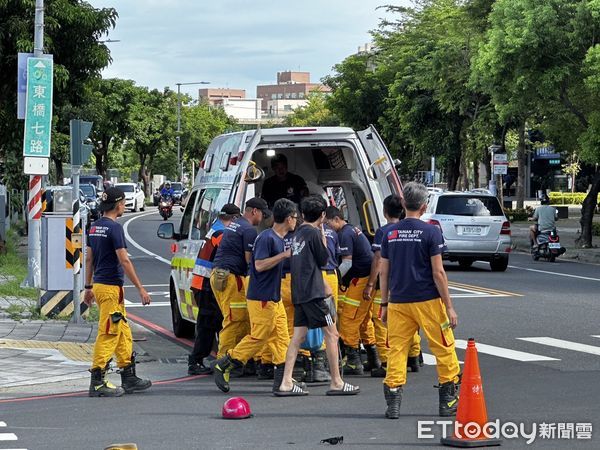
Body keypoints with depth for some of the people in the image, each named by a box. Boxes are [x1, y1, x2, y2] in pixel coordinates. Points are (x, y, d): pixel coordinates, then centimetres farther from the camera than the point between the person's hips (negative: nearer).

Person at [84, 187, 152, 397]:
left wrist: (88, 287, 23)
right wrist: (140, 288, -15)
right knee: (107, 335, -7)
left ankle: (129, 378, 19)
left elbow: (89, 258, 17)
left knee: (123, 332, 15)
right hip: (111, 287, -9)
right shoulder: (114, 227, -15)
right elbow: (124, 261, -18)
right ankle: (97, 383, -7)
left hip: (99, 285, 9)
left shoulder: (95, 227, 12)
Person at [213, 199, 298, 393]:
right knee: (258, 338, -6)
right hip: (261, 299, -10)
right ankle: (223, 365, 5)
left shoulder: (279, 239, 13)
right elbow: (259, 265, -23)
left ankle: (282, 380, 5)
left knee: (281, 338, 5)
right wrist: (284, 255, -23)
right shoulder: (266, 238, -16)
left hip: (274, 299, 10)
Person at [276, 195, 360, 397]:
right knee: (331, 333, -1)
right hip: (313, 292, -8)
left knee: (298, 336, 6)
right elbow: (323, 260, -4)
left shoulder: (298, 233, 14)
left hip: (299, 292, 8)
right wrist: (323, 235, 3)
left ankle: (286, 383, 0)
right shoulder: (314, 233, -11)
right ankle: (336, 383, 0)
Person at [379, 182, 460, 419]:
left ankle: (393, 405, 2)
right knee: (444, 349, 8)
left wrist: (384, 304, 17)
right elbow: (438, 272, -9)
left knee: (396, 350, 6)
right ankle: (448, 402, 11)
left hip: (398, 302, 4)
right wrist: (449, 306, -5)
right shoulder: (430, 231, -7)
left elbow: (383, 272, 8)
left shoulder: (390, 233, 5)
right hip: (427, 301, -3)